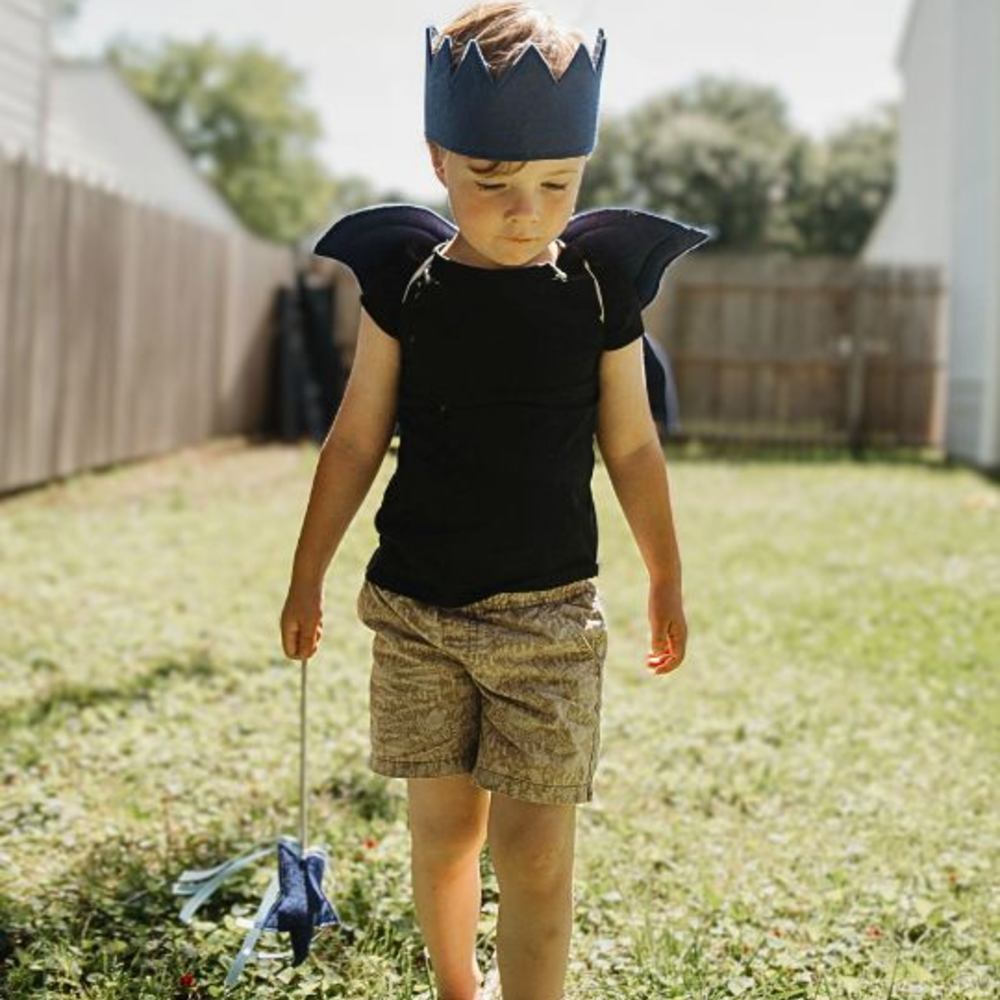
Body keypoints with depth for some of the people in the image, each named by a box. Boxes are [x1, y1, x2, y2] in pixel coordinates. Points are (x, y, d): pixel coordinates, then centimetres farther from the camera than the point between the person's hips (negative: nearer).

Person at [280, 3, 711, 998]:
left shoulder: (600, 288, -3)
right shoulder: (406, 285, -3)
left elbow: (632, 446, 6)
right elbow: (356, 441, 5)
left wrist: (666, 583, 14)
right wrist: (306, 578, 9)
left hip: (550, 614, -1)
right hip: (416, 609, 1)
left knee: (534, 854, -3)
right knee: (443, 827, 12)